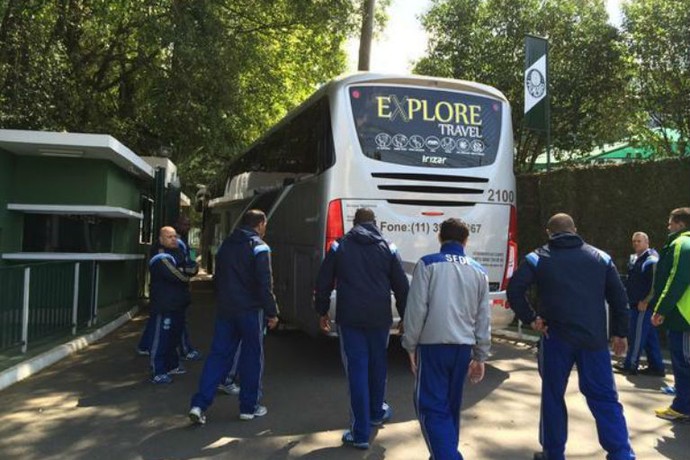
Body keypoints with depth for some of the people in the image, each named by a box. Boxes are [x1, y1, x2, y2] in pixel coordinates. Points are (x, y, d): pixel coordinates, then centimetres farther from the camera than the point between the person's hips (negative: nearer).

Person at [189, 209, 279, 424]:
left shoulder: (226, 245, 12)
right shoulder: (258, 247, -10)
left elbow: (217, 278, 18)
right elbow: (264, 284, -15)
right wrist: (272, 312, -10)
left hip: (225, 310, 6)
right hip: (250, 311, -6)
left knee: (218, 355, 9)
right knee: (252, 358, 7)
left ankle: (199, 404, 2)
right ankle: (249, 407, 15)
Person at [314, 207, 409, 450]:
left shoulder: (339, 247, 3)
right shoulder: (388, 248, 5)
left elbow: (323, 284, 5)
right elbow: (402, 287, 5)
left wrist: (322, 312, 17)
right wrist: (406, 317, 14)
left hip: (349, 320, -1)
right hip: (379, 319, 2)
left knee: (357, 371, 2)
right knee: (377, 366, 20)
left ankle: (360, 433, 5)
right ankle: (377, 412, 41)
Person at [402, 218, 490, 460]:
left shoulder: (428, 264, -4)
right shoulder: (479, 271, 10)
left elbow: (416, 309, -9)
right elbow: (483, 319, 11)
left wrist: (410, 345, 0)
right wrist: (480, 357, 17)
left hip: (433, 344, -5)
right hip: (464, 346, 5)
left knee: (431, 405, 0)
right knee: (451, 405, 19)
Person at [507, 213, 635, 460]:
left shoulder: (538, 258, 1)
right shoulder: (600, 257, 10)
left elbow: (514, 290, -10)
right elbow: (619, 297, 8)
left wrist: (530, 319, -3)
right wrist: (620, 332, 13)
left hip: (557, 337, -2)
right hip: (594, 338, 2)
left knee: (553, 396, 11)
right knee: (604, 396, 11)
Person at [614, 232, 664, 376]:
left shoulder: (651, 260, -13)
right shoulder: (635, 259, 15)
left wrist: (645, 301, -20)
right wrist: (629, 298, 18)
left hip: (643, 305, -9)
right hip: (636, 304, 9)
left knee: (637, 336, -3)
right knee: (650, 337, 12)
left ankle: (630, 365, 5)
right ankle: (656, 367, 18)